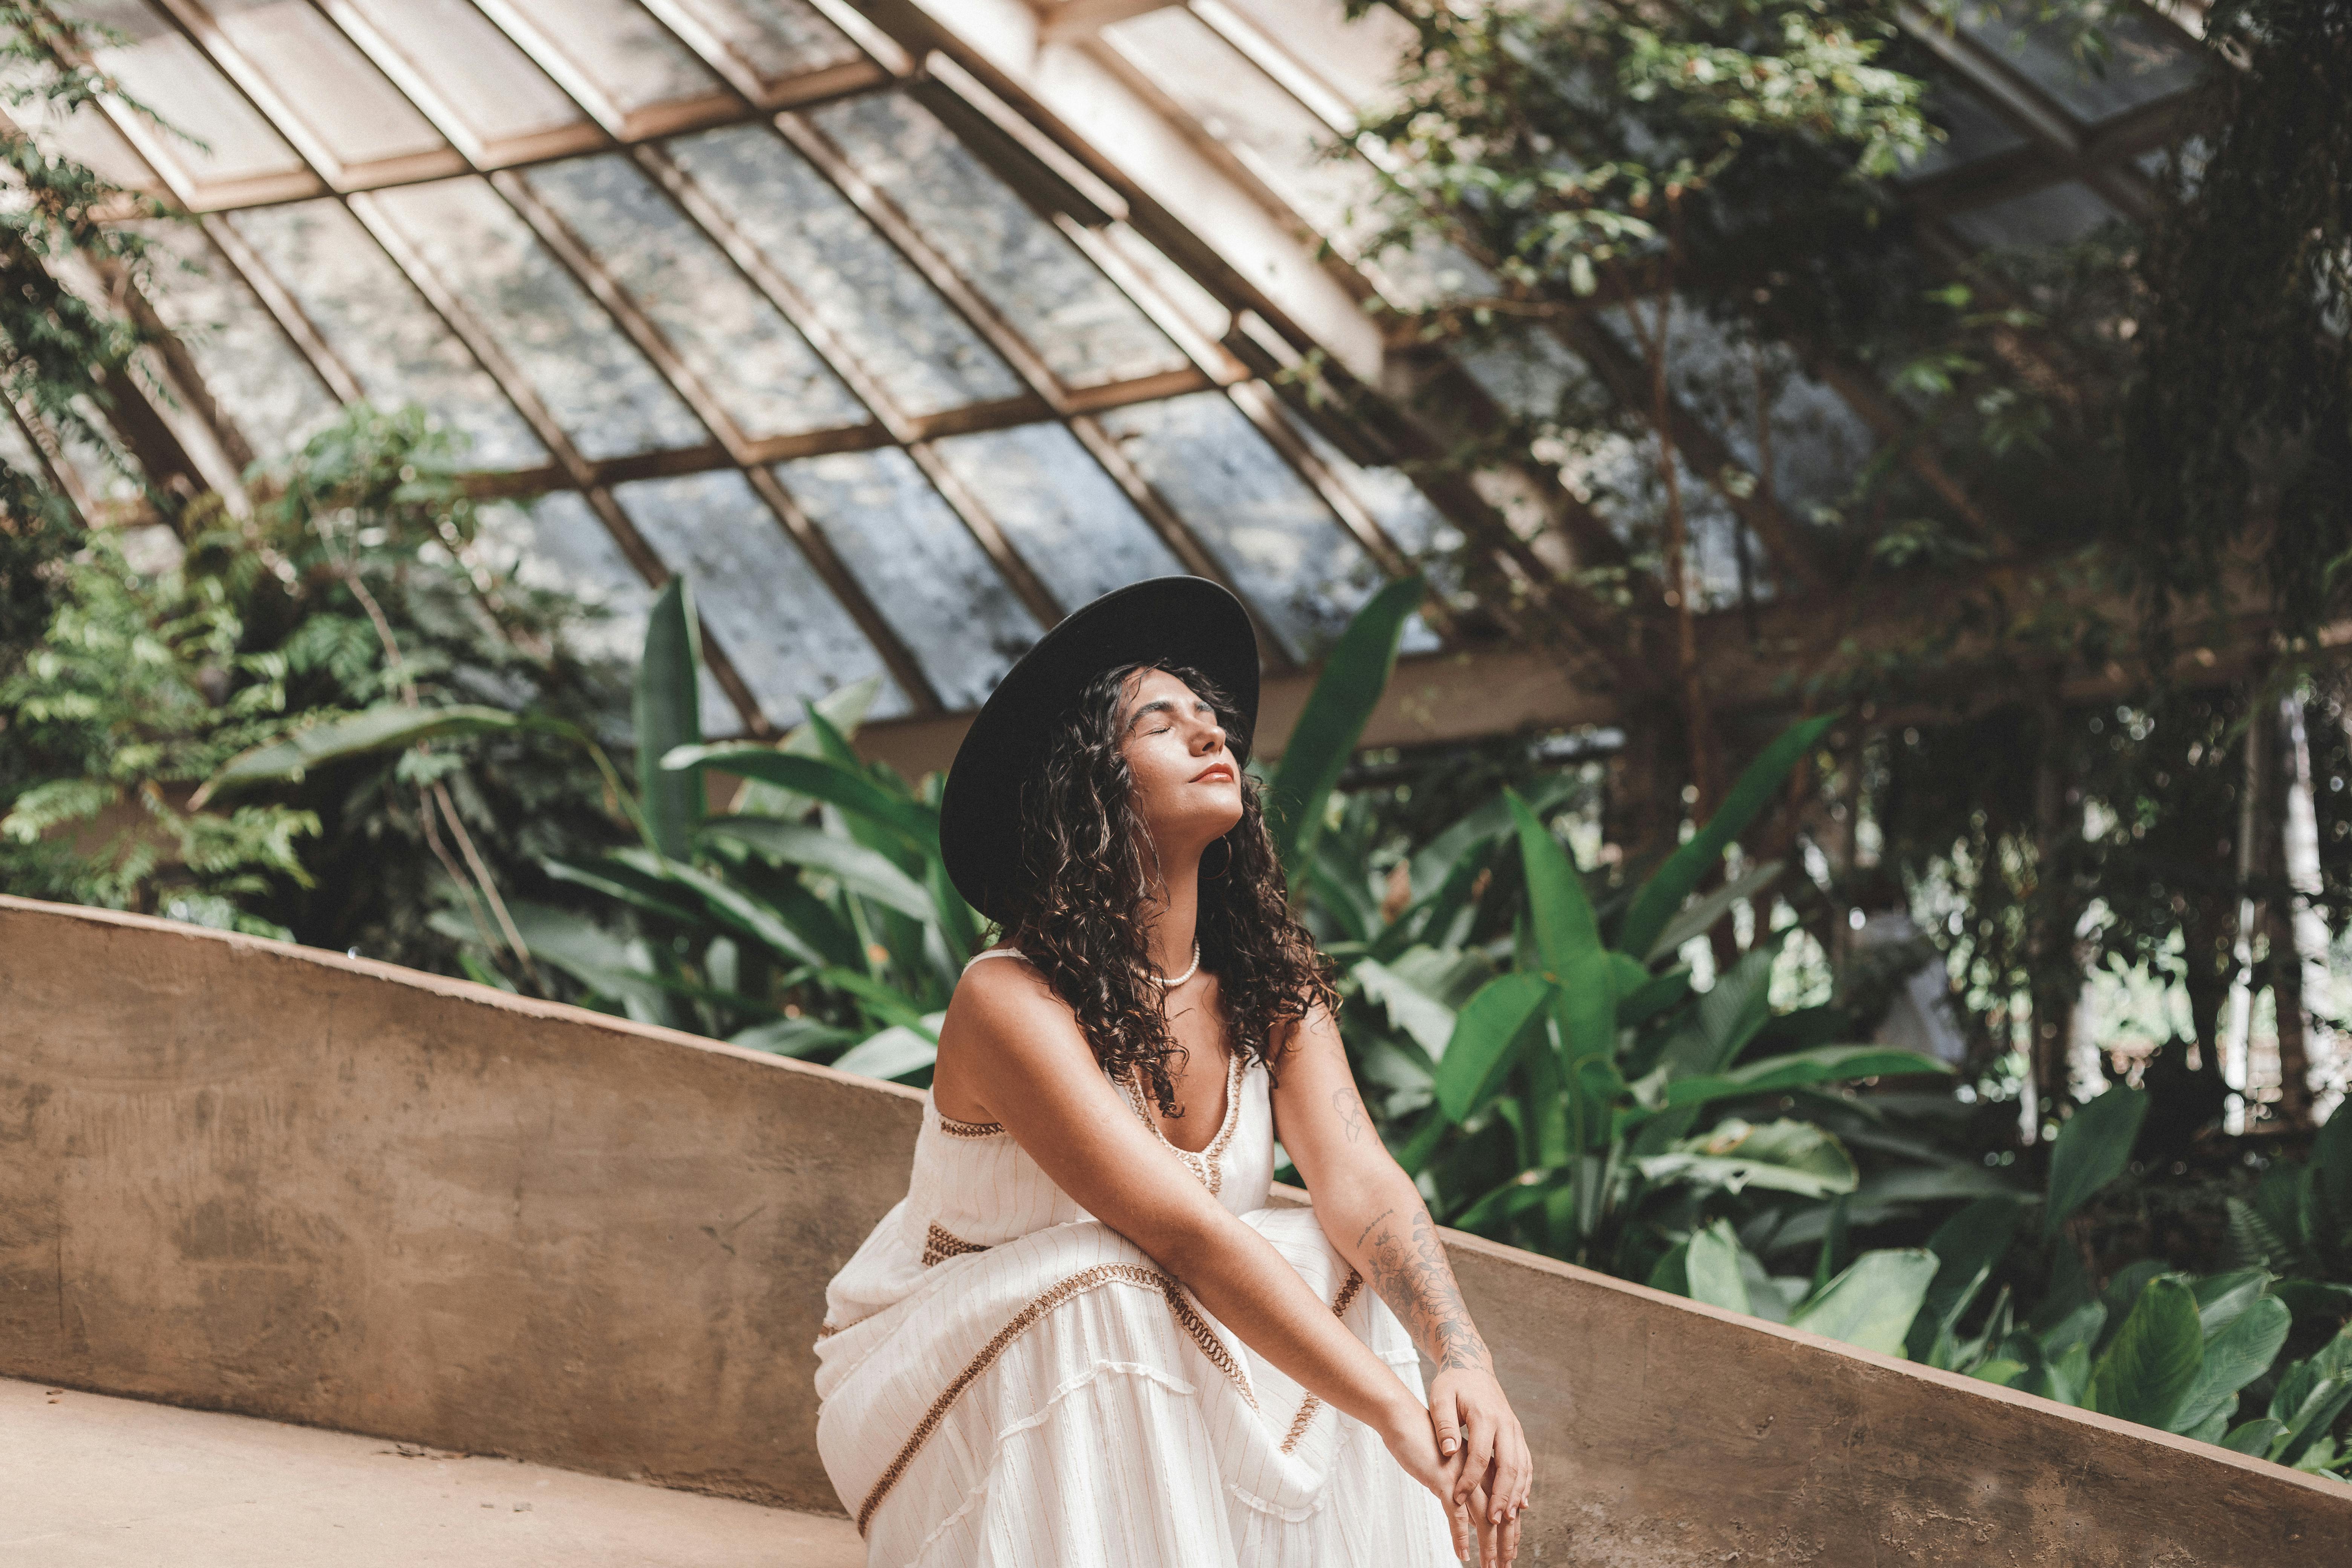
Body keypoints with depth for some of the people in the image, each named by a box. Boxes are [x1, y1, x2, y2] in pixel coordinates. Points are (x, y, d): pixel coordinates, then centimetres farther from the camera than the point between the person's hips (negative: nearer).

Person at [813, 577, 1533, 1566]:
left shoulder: (1269, 984, -5)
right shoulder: (1011, 1001, -25)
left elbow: (1361, 1185, -18)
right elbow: (1185, 1233, -35)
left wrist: (1463, 1361, -38)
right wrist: (1396, 1413, -42)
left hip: (1157, 1368, 5)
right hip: (949, 1387, -5)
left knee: (1340, 1275, -20)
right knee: (1110, 1295, -35)